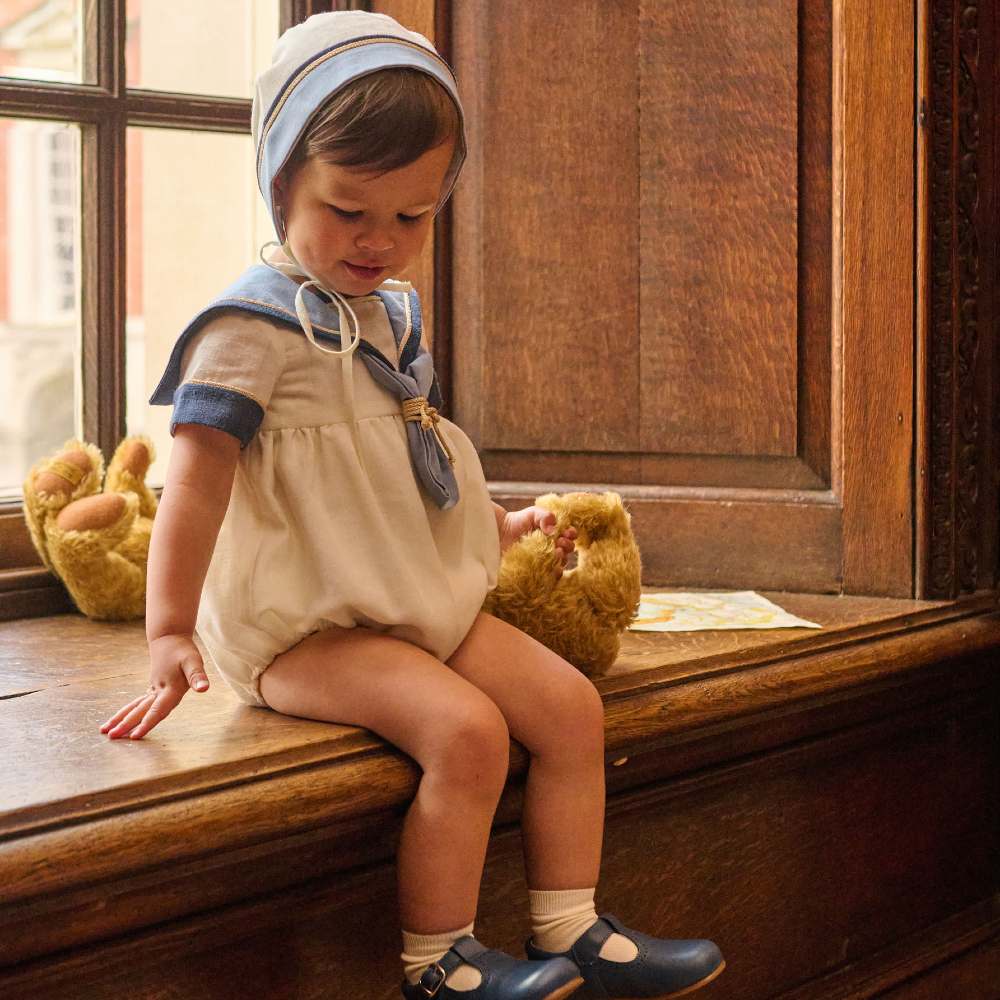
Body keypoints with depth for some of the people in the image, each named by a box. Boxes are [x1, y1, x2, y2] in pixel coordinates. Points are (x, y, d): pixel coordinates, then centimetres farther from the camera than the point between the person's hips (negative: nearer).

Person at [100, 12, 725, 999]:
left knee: (571, 705, -1)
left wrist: (498, 523, 28)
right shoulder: (254, 325, -13)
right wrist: (169, 633, -24)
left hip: (424, 599, 9)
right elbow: (198, 474, -19)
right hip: (307, 623, -9)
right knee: (466, 730, -27)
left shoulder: (388, 315, 14)